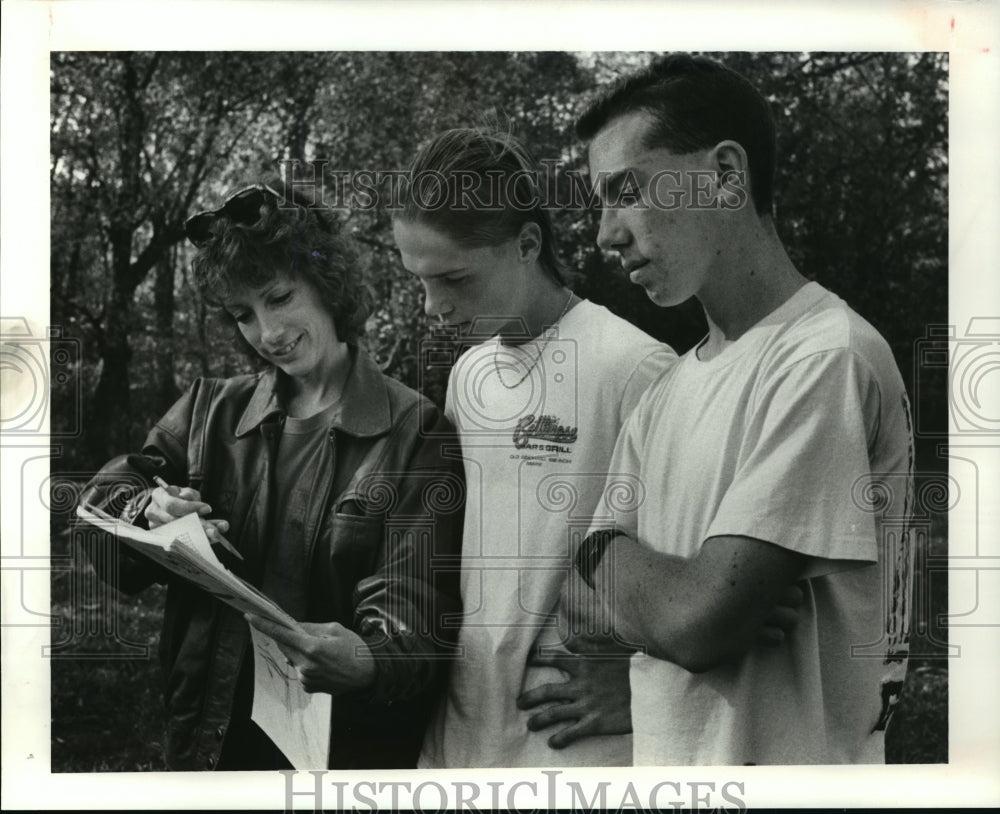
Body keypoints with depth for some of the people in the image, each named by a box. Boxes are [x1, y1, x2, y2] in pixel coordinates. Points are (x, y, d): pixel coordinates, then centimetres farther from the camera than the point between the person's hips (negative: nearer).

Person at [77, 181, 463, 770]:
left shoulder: (417, 434, -9)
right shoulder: (211, 410, 4)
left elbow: (414, 605, -16)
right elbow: (102, 501, 3)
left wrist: (367, 661, -38)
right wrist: (147, 511, -20)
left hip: (349, 745, -3)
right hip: (210, 736, 3)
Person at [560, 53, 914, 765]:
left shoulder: (827, 358, -19)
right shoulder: (673, 389, 7)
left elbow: (696, 619, -24)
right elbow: (587, 600, 8)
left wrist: (599, 546, -6)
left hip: (781, 762, -7)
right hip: (663, 757, 8)